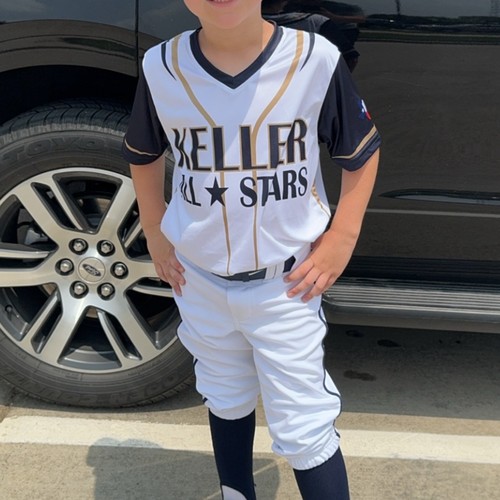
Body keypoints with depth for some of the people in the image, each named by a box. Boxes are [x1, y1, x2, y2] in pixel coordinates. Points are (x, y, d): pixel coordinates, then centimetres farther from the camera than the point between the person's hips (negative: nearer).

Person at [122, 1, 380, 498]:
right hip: (200, 282, 3)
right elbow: (142, 155, 9)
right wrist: (154, 233, 6)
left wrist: (342, 237, -7)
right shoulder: (161, 68, -10)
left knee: (304, 430, 4)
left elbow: (361, 151, -2)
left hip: (287, 283, -2)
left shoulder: (316, 60, -16)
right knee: (226, 403, 24)